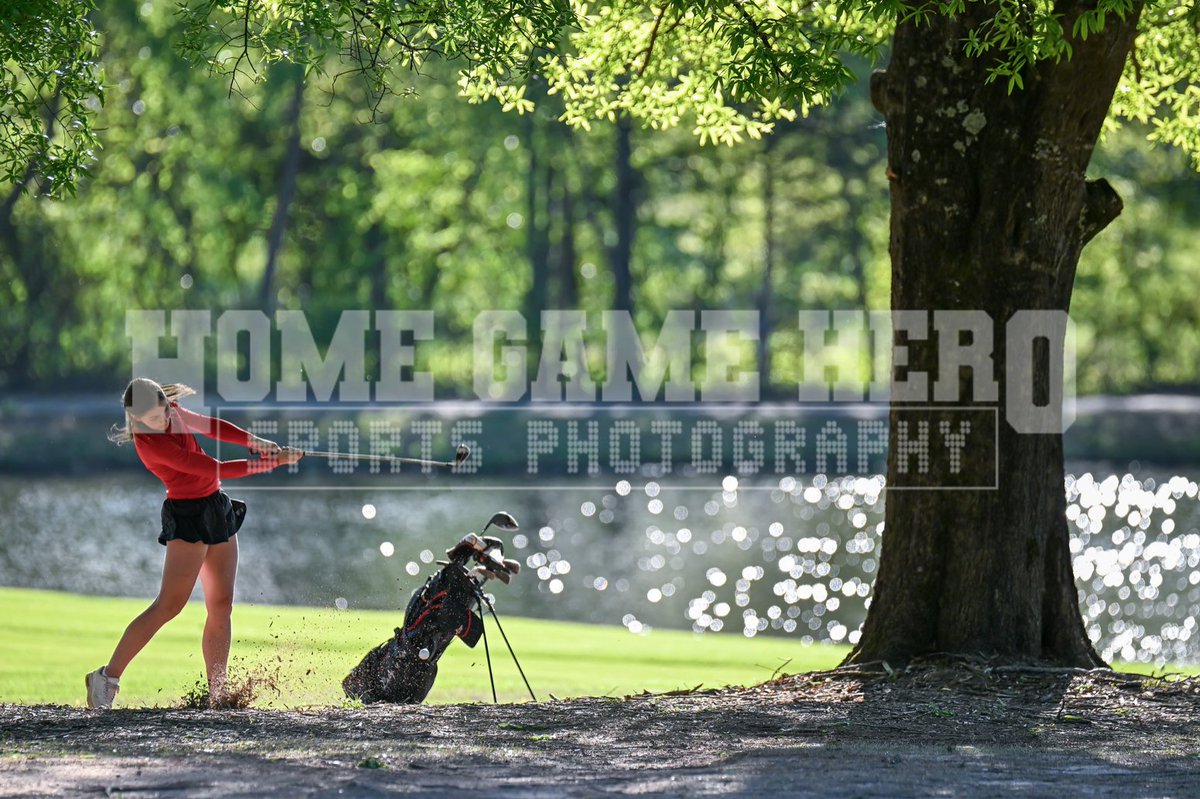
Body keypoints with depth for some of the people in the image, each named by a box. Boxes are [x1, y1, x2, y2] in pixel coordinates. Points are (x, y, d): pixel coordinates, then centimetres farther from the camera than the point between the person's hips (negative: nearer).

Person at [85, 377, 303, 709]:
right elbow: (214, 469, -22)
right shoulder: (148, 442, -22)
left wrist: (256, 442, 1)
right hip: (188, 516, -8)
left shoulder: (172, 412, 2)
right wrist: (270, 462, -19)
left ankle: (216, 695, 7)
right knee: (169, 605, -16)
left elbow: (211, 426, 18)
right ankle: (107, 678, -13)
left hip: (218, 510, 8)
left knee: (221, 606, 4)